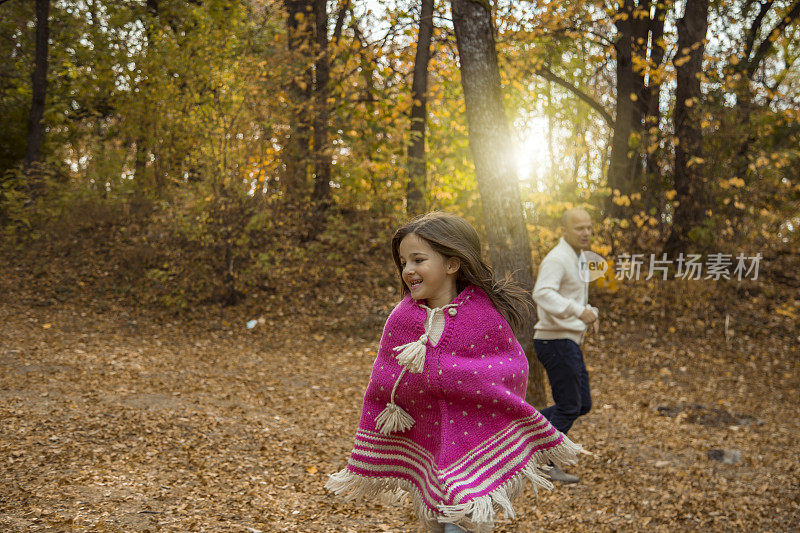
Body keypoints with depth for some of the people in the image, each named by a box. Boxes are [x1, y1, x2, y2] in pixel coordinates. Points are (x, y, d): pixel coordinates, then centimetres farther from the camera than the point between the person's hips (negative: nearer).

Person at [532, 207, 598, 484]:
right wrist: (579, 311, -42)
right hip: (556, 343, -10)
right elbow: (542, 295, -32)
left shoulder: (572, 260, 17)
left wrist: (589, 311, 10)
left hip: (568, 343, 10)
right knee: (569, 407, -3)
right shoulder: (556, 259, -16)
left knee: (582, 405, 13)